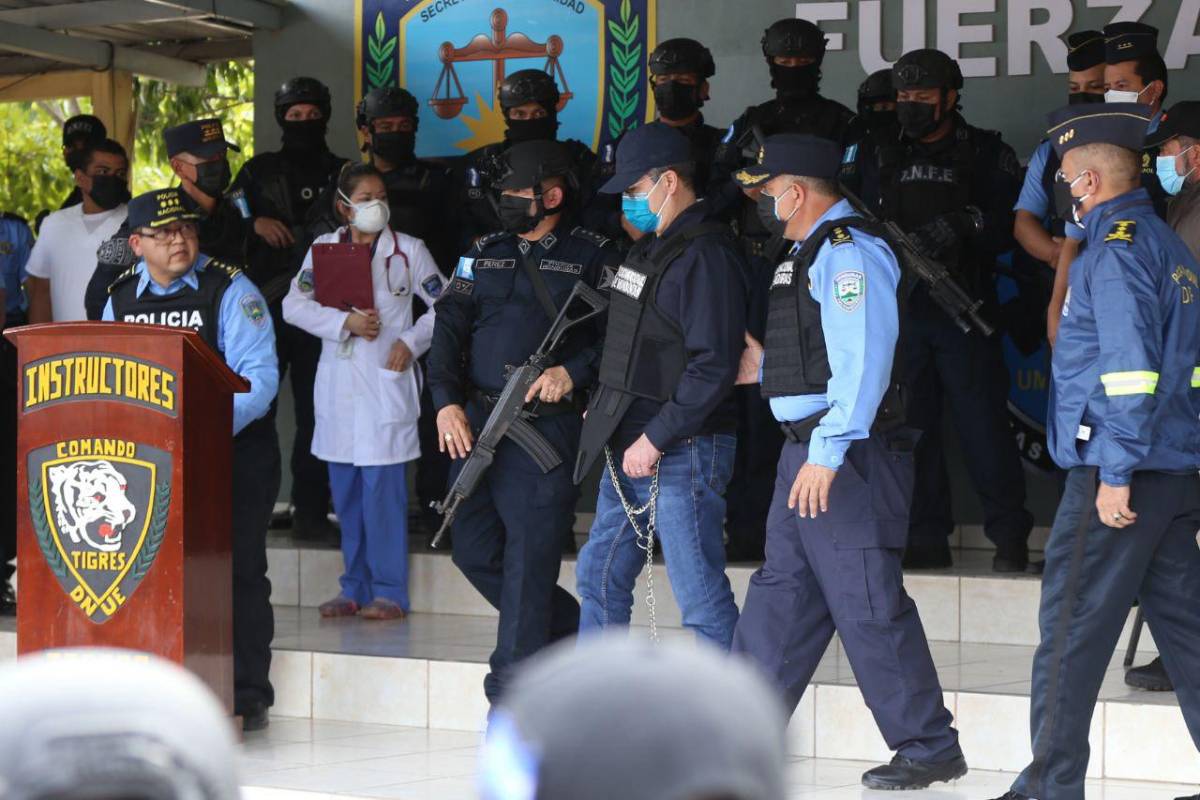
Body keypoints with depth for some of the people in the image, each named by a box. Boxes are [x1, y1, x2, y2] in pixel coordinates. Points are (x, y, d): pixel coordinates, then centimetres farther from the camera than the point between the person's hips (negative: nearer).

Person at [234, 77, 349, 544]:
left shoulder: (341, 174, 13)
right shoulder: (259, 172, 11)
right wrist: (254, 224, -7)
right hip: (266, 308, -1)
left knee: (316, 414, 0)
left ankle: (311, 512, 4)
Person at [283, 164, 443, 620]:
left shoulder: (408, 250, 2)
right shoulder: (324, 249, 8)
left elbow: (443, 306, 7)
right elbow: (294, 305, 1)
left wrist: (410, 341, -7)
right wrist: (345, 321, -11)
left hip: (387, 381, -3)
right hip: (338, 385, 3)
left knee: (383, 488, -9)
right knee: (345, 490, 7)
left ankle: (389, 592, -3)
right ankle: (356, 588, 16)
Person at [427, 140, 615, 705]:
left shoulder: (591, 256, 1)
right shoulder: (484, 252, 14)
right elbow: (449, 327, 8)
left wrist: (573, 371, -16)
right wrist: (447, 401, -5)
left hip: (545, 426, -6)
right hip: (475, 421, 6)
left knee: (528, 560, -7)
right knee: (474, 552, 9)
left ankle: (511, 697, -2)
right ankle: (568, 629, 29)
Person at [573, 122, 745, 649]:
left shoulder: (706, 255, -16)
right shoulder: (651, 247, 15)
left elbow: (714, 366, -22)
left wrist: (656, 439, -21)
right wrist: (609, 414, 12)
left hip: (682, 450, -10)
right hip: (628, 446, 10)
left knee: (701, 596, -5)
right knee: (599, 577, 15)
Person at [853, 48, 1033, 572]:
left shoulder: (987, 155, 5)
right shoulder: (878, 157, 13)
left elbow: (1015, 224, -5)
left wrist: (966, 224, -20)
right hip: (898, 308, 3)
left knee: (982, 422, -6)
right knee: (911, 425, 4)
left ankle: (1009, 534, 3)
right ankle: (927, 536, 11)